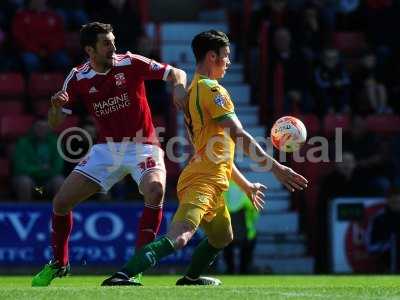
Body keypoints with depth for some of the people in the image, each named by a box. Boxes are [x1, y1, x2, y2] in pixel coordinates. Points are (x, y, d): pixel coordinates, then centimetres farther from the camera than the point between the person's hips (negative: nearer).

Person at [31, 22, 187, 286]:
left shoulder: (131, 64, -10)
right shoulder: (78, 78, -3)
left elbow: (176, 73, -7)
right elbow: (56, 123, 1)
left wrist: (179, 86, -30)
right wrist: (56, 105, -22)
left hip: (142, 146, -3)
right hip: (106, 149, 3)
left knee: (155, 190, -33)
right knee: (61, 202, -4)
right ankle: (58, 263, 20)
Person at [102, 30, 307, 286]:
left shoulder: (193, 90, 23)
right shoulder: (212, 89, -7)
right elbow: (239, 137, -14)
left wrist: (246, 185, 33)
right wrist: (276, 167, -11)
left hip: (209, 180, 11)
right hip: (205, 181, -11)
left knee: (223, 237, 30)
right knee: (178, 238, -27)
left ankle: (191, 278, 44)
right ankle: (122, 276, -40)